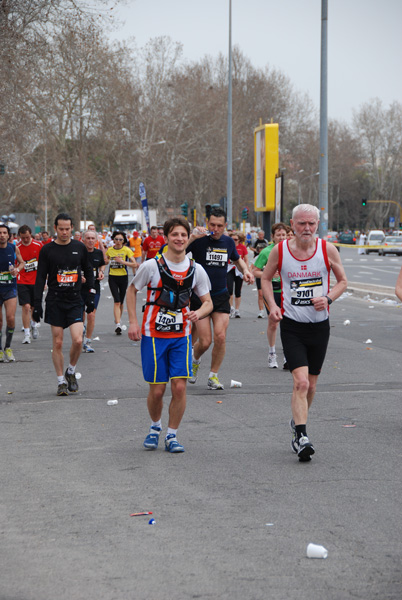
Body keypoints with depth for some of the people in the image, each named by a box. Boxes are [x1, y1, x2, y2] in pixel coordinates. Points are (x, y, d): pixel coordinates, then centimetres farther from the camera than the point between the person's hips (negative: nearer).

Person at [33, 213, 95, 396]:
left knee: (77, 340, -13)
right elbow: (40, 278, 1)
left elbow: (88, 271, 15)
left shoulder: (80, 248, 5)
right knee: (58, 343, 0)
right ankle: (61, 381, 10)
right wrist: (37, 304, -4)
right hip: (55, 302, -1)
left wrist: (91, 295, 9)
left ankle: (71, 372, 12)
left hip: (75, 300, 1)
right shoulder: (47, 250, 0)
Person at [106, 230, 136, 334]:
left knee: (121, 301, 11)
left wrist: (123, 261, -23)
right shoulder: (109, 250, 3)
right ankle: (118, 324, -19)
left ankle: (118, 320, 34)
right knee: (117, 301, -13)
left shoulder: (127, 250, -6)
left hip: (123, 277, 0)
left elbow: (134, 265, -13)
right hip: (112, 277, 0)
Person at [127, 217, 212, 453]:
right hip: (154, 335, -2)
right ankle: (155, 427, 29)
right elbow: (132, 290, 7)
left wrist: (198, 313, -16)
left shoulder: (196, 270, -1)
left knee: (179, 387, -9)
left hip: (181, 336, 2)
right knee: (157, 390, 1)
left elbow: (208, 302, 7)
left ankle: (172, 436, 6)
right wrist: (133, 322, -2)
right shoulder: (152, 266, -8)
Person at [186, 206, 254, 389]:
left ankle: (213, 375, 8)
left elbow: (237, 259, 24)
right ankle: (195, 360, 30)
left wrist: (245, 271, 4)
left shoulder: (228, 242, 3)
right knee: (205, 341, -5)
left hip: (221, 296, 3)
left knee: (220, 337, -9)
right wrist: (192, 237, -32)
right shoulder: (199, 240, -11)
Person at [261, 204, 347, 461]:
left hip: (320, 325, 2)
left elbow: (343, 281, 8)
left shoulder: (327, 249, -4)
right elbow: (266, 278, 11)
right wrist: (272, 305, -5)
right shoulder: (280, 250, -5)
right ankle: (301, 438, -17)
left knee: (311, 386, 13)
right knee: (301, 382, -17)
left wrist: (328, 298, -11)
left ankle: (298, 422, 39)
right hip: (292, 326, -2)